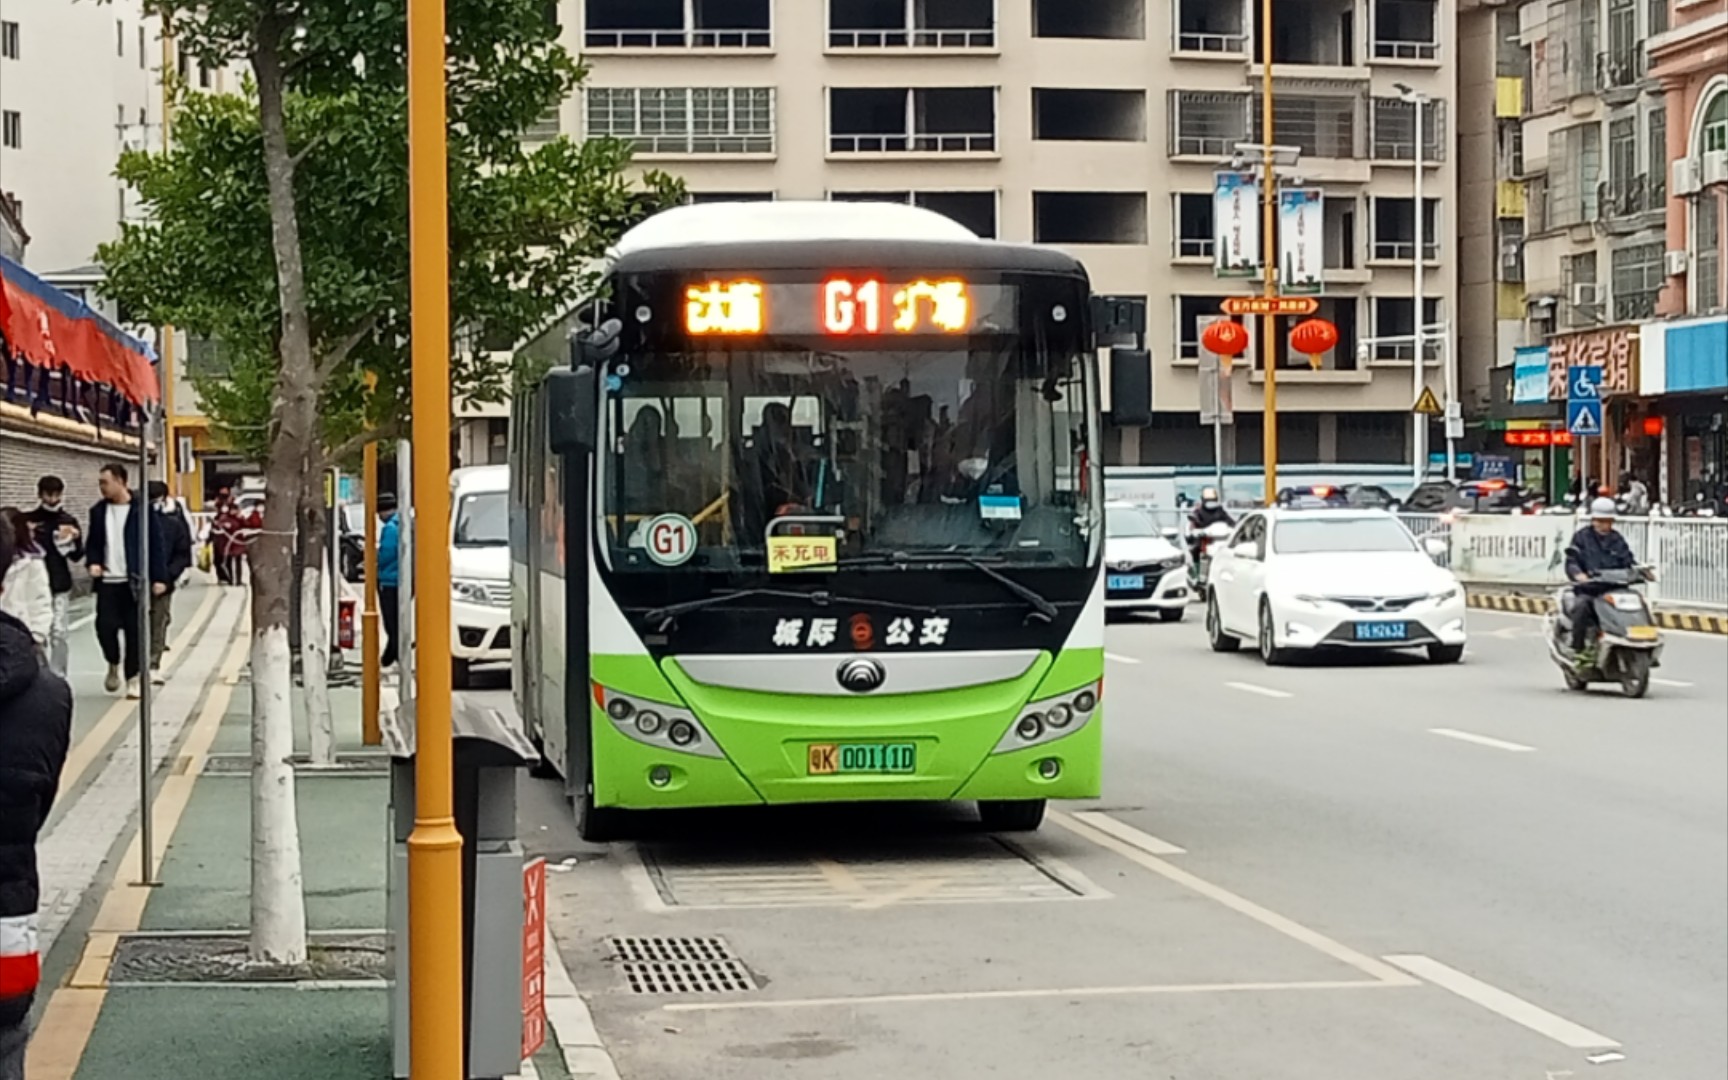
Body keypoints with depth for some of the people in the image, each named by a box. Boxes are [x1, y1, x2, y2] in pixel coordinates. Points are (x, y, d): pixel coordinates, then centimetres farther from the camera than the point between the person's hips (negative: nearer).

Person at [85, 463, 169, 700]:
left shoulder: (141, 510, -5)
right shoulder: (98, 511, 8)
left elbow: (156, 545, -4)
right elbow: (93, 543, 16)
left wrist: (159, 578, -9)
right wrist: (93, 562, -5)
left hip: (134, 581, -3)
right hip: (108, 581, 3)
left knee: (134, 630, 1)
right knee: (105, 625, -7)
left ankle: (132, 679, 12)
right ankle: (113, 664, 20)